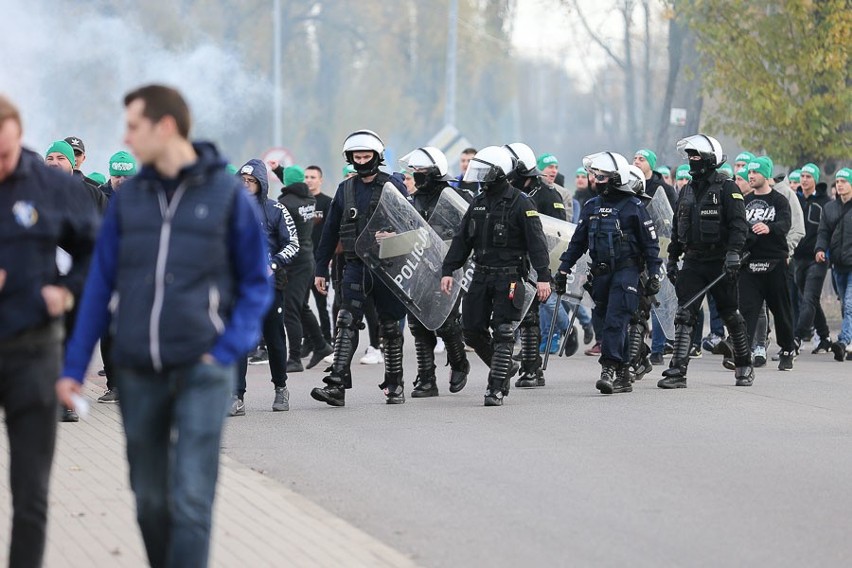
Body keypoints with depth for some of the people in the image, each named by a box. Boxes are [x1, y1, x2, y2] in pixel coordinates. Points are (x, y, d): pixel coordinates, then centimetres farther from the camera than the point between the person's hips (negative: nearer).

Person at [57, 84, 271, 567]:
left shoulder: (227, 194, -2)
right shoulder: (129, 198, 6)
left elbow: (257, 283, 3)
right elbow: (100, 285, 9)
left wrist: (227, 350, -9)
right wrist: (75, 366, 6)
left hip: (202, 370, -4)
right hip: (138, 372, 4)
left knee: (191, 499, -10)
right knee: (149, 498, 10)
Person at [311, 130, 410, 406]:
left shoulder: (394, 186, -1)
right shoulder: (345, 189, 10)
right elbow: (330, 231, 13)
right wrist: (321, 269, 11)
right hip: (355, 266, 2)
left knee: (390, 326, 7)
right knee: (347, 322, -11)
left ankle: (394, 384, 20)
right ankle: (337, 385, -18)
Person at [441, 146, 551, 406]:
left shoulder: (520, 203, -8)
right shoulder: (478, 203, 12)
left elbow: (536, 241, -13)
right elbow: (462, 239, 16)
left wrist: (543, 277, -20)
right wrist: (448, 270, 8)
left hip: (508, 277, -7)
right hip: (481, 275, 7)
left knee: (502, 334, -7)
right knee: (472, 331, 5)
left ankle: (496, 388, -3)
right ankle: (504, 367, 26)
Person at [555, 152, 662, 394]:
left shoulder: (633, 206, -4)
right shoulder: (591, 207, 12)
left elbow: (650, 242, -1)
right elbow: (578, 241, 18)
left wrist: (654, 273, -6)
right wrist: (564, 269, 14)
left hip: (626, 271, -6)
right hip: (601, 272, 6)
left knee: (616, 321, -16)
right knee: (608, 322, 7)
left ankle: (609, 369, -22)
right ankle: (623, 376, 12)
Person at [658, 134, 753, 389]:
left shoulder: (727, 188, -7)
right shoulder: (687, 190, 14)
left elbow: (739, 224, -14)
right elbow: (677, 227, 21)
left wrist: (733, 253, -25)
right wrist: (672, 258, 18)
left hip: (720, 263, -5)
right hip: (692, 261, 5)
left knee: (731, 316, 6)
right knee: (684, 315, -7)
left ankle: (744, 367, 23)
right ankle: (677, 371, -12)